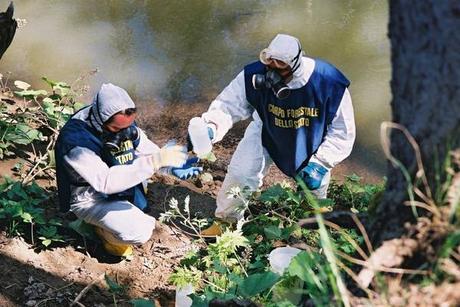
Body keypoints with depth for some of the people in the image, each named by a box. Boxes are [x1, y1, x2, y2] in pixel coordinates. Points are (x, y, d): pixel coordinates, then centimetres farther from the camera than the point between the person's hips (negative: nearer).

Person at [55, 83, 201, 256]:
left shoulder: (124, 123, -14)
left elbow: (148, 150, -5)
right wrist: (155, 161, -45)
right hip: (90, 198, -8)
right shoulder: (75, 141, -34)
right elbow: (106, 182, -41)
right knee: (140, 232, -25)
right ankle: (103, 229, 7)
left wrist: (171, 167, -26)